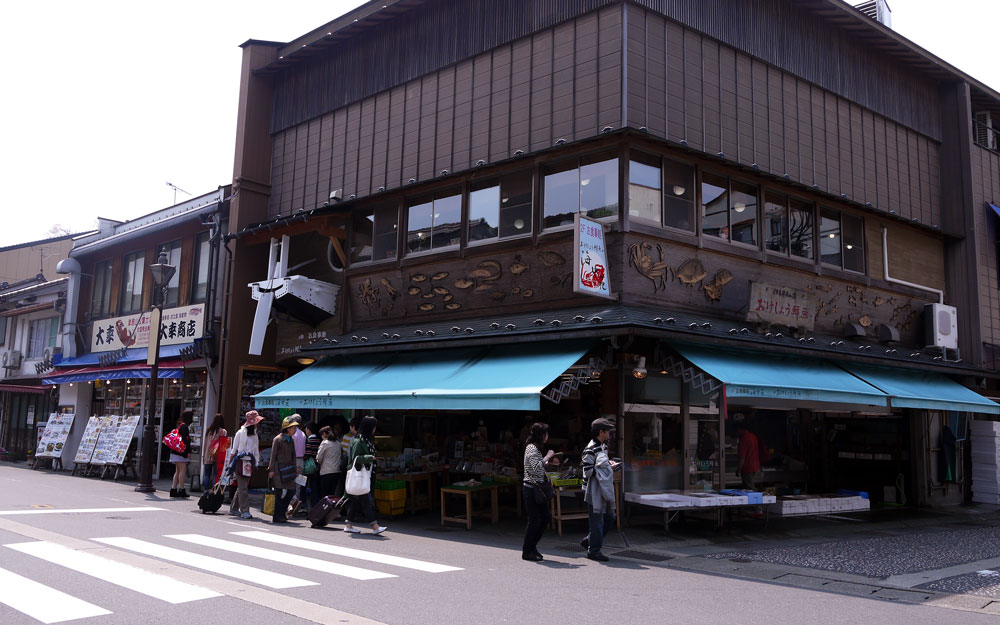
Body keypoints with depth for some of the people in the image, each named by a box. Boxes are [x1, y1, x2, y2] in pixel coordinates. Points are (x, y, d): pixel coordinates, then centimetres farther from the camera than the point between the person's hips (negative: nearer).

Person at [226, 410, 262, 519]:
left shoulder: (254, 434, 13)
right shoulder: (240, 433, -3)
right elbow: (234, 450, 0)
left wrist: (256, 463, 12)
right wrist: (229, 464, 0)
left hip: (250, 462, 6)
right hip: (240, 462, -6)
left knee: (242, 487, 9)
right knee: (243, 487, -9)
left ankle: (233, 509, 20)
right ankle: (244, 511, -9)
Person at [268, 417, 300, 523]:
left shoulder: (291, 440, 15)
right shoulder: (278, 439, -7)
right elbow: (273, 455, -7)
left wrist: (295, 468, 16)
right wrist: (271, 470, -10)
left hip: (288, 469, 7)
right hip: (279, 470, -7)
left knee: (291, 490, 2)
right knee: (280, 492, -6)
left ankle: (282, 512, 17)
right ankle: (278, 517, 2)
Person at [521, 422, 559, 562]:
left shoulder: (535, 447, 16)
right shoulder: (531, 448, -16)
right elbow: (536, 468, -27)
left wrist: (550, 461, 14)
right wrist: (547, 456, -17)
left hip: (538, 488, 10)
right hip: (531, 489, -10)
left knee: (546, 517, 12)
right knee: (534, 520, -4)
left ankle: (532, 546, 22)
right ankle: (527, 552, 6)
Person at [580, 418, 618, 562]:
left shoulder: (603, 446, 13)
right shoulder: (591, 449, -17)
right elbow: (588, 471, -21)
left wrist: (609, 463, 6)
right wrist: (609, 468, -16)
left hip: (605, 490, 10)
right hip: (594, 492, -10)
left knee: (610, 517, 15)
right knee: (597, 521, -2)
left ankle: (588, 541, 26)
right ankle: (594, 551, 11)